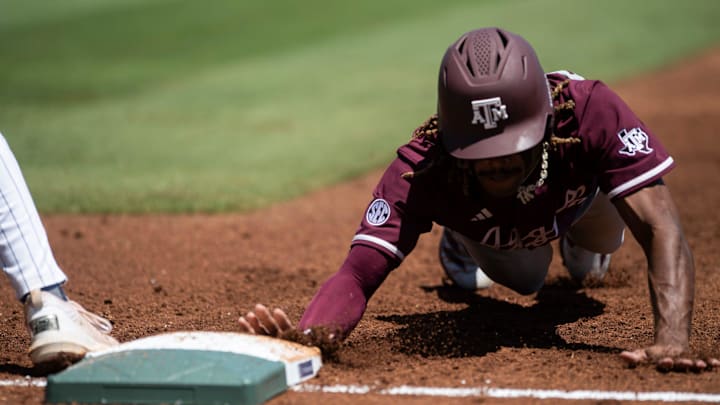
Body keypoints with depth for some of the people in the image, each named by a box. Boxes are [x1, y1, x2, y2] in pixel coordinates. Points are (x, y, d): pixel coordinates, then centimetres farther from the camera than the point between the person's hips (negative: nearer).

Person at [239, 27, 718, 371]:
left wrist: (672, 339, -73)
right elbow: (358, 273, -54)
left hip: (579, 188, 0)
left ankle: (580, 243, 54)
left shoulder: (592, 111, -50)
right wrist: (305, 337, -77)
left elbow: (661, 230, -56)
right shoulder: (421, 170, -48)